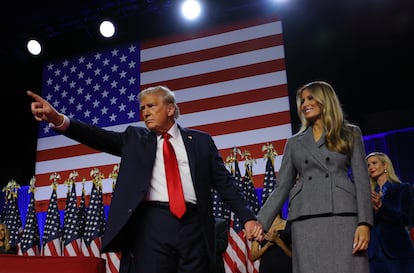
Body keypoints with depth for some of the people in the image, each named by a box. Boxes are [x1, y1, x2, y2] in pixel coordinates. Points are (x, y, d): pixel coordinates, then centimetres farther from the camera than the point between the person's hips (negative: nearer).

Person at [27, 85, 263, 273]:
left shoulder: (201, 140, 13)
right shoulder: (135, 138, 15)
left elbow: (224, 181, 10)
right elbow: (103, 138, 0)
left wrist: (248, 217, 0)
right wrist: (59, 120, -16)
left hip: (193, 226, 0)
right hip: (151, 225, 0)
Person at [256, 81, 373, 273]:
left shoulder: (350, 133, 13)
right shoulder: (294, 142, 18)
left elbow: (361, 180, 4)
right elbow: (281, 187, 12)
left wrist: (364, 222, -8)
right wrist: (261, 222, 1)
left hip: (343, 215, -2)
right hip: (305, 219, 2)